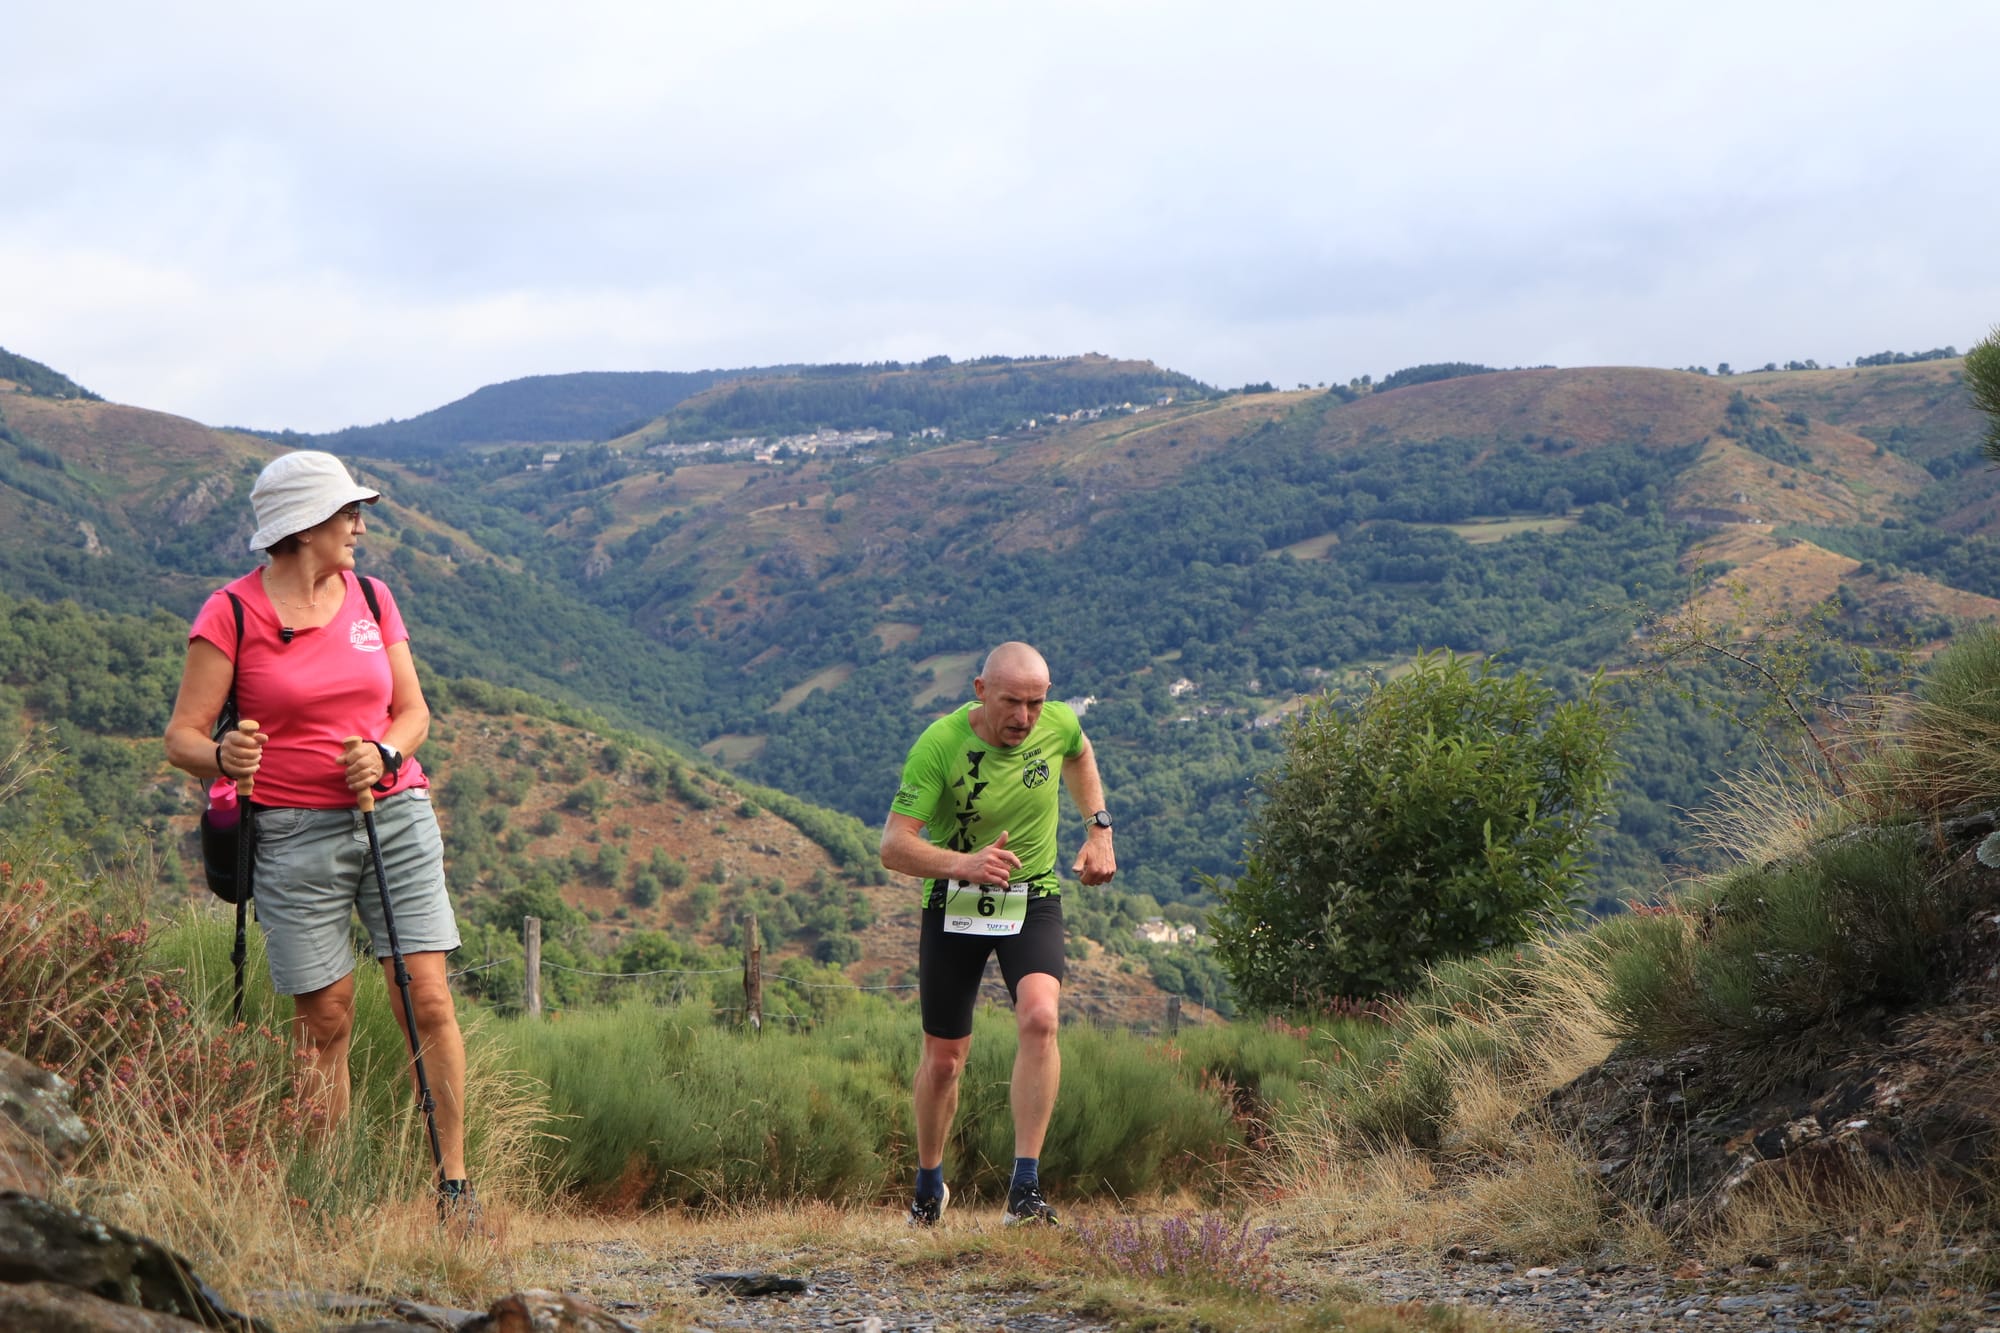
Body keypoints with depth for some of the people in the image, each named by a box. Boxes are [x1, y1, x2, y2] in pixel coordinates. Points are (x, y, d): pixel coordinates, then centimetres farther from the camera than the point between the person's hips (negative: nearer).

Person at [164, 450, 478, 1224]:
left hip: (394, 814, 3)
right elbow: (182, 737, -4)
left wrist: (384, 754, -7)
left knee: (427, 998, -6)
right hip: (295, 835, -3)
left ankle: (454, 1179, 0)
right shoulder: (230, 615, -3)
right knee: (326, 1022, -2)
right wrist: (224, 759, -26)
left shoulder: (371, 598, 11)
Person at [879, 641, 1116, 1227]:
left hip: (1033, 900, 1)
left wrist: (1098, 829, 7)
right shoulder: (939, 745, -23)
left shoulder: (1059, 722, -12)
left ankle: (1025, 1188, -22)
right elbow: (894, 845, -26)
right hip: (953, 907, -1)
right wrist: (965, 863, -42)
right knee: (944, 1058, 8)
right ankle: (929, 1188, 34)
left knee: (1039, 1018, -26)